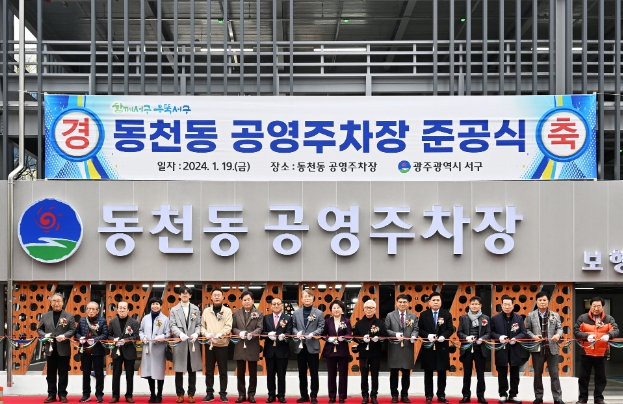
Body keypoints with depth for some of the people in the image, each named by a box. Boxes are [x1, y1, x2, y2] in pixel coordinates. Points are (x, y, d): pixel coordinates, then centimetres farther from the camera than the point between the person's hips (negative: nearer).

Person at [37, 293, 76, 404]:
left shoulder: (69, 316, 2)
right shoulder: (45, 316, 9)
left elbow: (73, 330, -3)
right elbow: (39, 329, 9)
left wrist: (64, 336, -21)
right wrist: (44, 335, -12)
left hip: (63, 349, -2)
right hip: (50, 349, 2)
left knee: (63, 373, 3)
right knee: (51, 374, 7)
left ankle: (62, 394, 11)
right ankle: (51, 394, 14)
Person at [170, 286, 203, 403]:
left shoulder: (196, 309, 11)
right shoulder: (174, 310, 7)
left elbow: (198, 325, 7)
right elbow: (173, 325, -2)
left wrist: (196, 333, -13)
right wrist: (180, 334, -20)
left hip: (193, 343, 1)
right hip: (179, 343, -1)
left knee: (192, 370, 4)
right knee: (179, 371, 2)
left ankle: (191, 394, 12)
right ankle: (180, 394, 11)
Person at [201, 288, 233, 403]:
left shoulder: (227, 311, 2)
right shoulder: (206, 311, 8)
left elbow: (228, 327, -8)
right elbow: (202, 326, 6)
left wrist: (219, 334, -24)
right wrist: (206, 334, -14)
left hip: (222, 345, -2)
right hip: (209, 344, 2)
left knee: (223, 371, 3)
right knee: (209, 371, 6)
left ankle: (223, 394, 9)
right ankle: (209, 393, 13)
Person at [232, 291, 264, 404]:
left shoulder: (258, 313, 2)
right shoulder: (236, 313, 8)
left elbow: (260, 328, -7)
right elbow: (233, 327, 4)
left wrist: (251, 334, -24)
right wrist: (240, 333, -16)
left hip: (253, 346, -2)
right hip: (240, 346, 2)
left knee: (253, 373, 5)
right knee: (240, 372, 6)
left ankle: (251, 394, 12)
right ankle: (241, 394, 13)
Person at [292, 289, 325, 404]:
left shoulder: (319, 313, 2)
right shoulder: (296, 313, 9)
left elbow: (321, 327, -4)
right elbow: (293, 327, 7)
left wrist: (313, 334, -19)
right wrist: (297, 333, -13)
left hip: (313, 346, -3)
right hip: (300, 346, 3)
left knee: (314, 373, 2)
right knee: (302, 373, 9)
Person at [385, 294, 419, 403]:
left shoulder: (413, 316, 11)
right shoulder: (390, 316, 4)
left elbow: (416, 329, 5)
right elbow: (386, 330, -2)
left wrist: (414, 336, -16)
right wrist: (396, 334, -17)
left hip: (408, 348, 2)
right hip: (394, 348, -1)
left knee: (406, 373, 5)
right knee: (394, 373, 3)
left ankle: (404, 395, 15)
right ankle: (394, 395, 11)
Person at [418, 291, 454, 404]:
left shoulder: (447, 314, 4)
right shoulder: (424, 315, 3)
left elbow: (450, 329, 0)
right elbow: (420, 330, 1)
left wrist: (443, 336, -17)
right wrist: (428, 336, -17)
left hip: (442, 347, 0)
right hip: (428, 347, 0)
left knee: (442, 372, 4)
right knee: (428, 373, 5)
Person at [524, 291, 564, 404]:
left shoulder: (555, 315, 7)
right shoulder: (531, 315, 5)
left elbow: (559, 328, 4)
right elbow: (527, 330, 6)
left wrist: (558, 334, -17)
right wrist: (533, 336, -12)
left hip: (552, 348, 0)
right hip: (537, 348, 0)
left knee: (554, 374, 1)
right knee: (537, 374, 8)